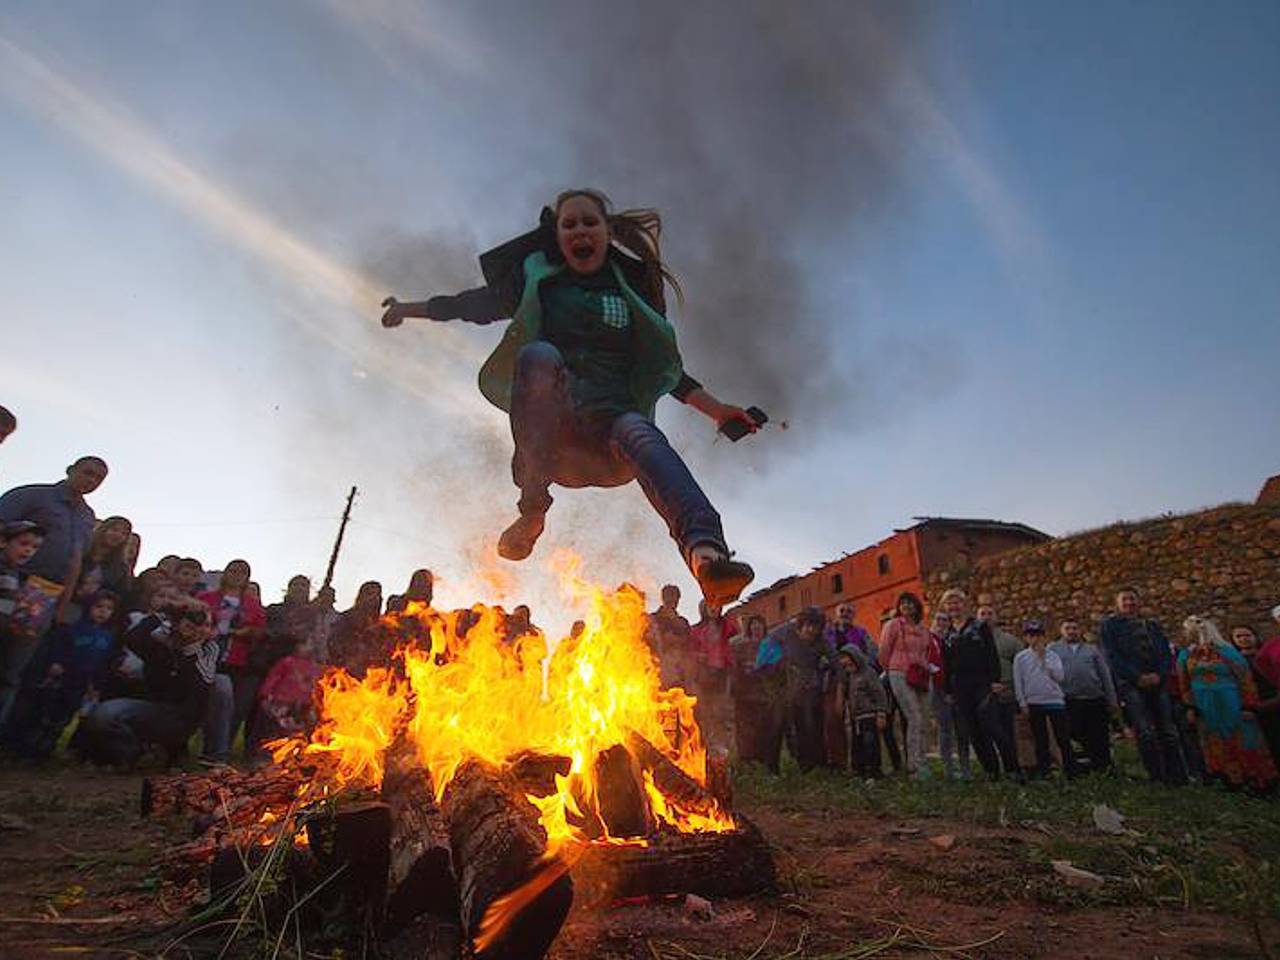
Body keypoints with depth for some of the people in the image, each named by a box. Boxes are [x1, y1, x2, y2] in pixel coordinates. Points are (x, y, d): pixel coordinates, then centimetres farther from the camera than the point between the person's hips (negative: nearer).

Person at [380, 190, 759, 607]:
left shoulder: (632, 288, 16)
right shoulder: (538, 278, 15)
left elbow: (664, 365, 19)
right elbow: (482, 303, 24)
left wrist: (713, 408, 11)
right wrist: (411, 308, 17)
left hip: (611, 421, 1)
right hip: (553, 426, 0)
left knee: (640, 433, -35)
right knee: (539, 354, -30)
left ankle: (705, 552, -60)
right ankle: (533, 506, -34)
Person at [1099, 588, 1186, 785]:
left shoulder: (1152, 626, 23)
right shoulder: (1109, 626, 10)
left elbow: (1166, 653, 13)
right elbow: (1112, 656, -1)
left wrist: (1159, 675, -5)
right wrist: (1138, 677, -11)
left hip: (1158, 683, 4)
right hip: (1129, 684, -4)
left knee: (1168, 732, -1)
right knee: (1145, 732, -12)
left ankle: (1178, 778, 5)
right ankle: (1158, 780, -8)